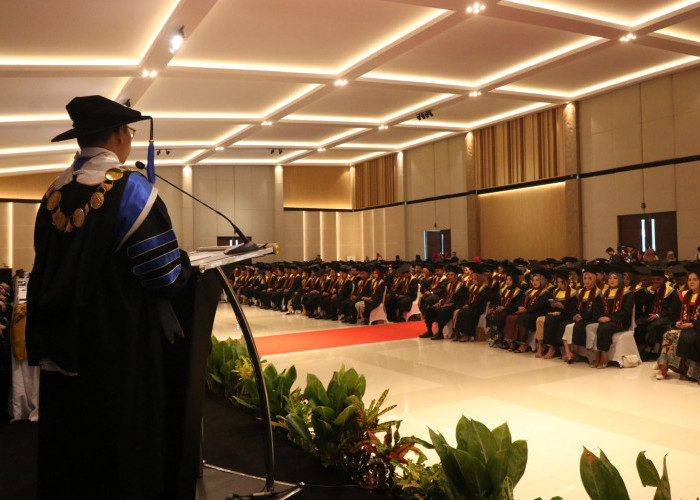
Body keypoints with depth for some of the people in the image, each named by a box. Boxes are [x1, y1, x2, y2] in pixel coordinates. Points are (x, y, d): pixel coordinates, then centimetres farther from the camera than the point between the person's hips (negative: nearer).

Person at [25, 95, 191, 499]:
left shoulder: (54, 195, 4)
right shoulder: (131, 189, -15)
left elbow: (48, 272, 12)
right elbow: (168, 276, -20)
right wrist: (185, 263, 2)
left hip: (62, 357, 6)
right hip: (125, 357, -6)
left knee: (71, 455, 18)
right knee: (123, 456, 7)